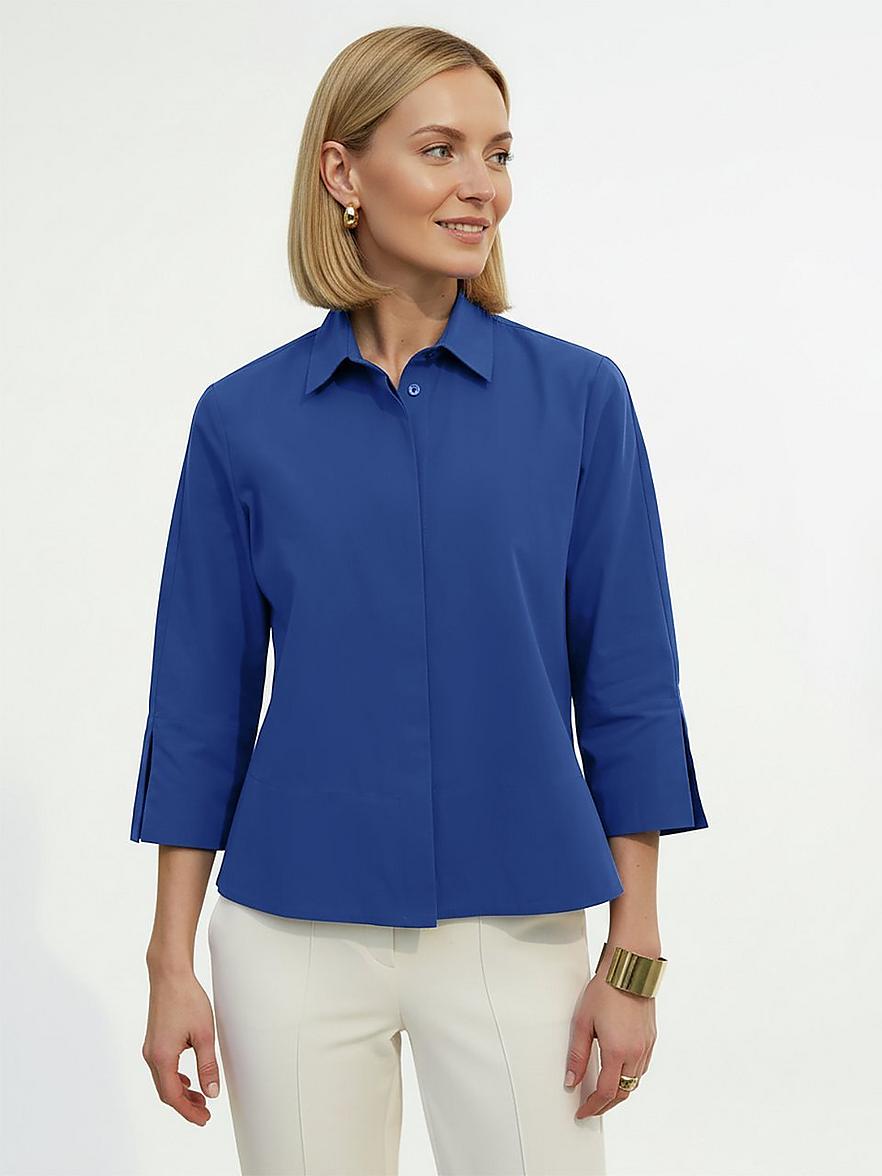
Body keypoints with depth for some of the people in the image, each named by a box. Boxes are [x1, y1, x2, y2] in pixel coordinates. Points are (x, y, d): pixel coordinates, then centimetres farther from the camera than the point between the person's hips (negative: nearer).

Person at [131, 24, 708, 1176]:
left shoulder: (579, 396, -1)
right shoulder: (245, 417, 0)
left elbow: (628, 685, 0)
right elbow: (201, 701, 3)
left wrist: (634, 957, -3)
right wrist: (172, 962, 0)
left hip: (519, 933, 0)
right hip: (296, 934, 0)